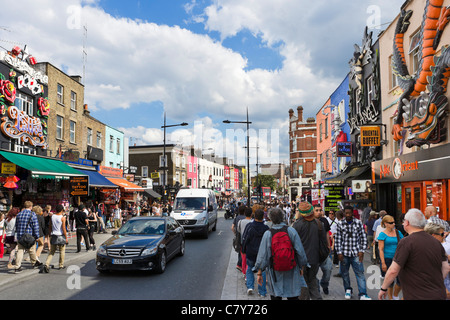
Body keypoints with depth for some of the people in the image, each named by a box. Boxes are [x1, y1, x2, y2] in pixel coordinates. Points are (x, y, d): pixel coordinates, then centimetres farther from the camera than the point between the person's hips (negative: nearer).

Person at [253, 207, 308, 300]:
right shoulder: (291, 230, -9)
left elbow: (262, 255, -8)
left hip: (275, 272, -1)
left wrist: (259, 272, 1)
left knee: (275, 296, 12)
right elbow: (300, 251, -5)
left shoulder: (267, 234, -10)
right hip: (292, 271, 1)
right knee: (293, 296, 13)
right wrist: (301, 266, 9)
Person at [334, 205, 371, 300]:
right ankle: (348, 290, 30)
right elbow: (338, 240, 2)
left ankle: (363, 294, -1)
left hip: (356, 253, -1)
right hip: (344, 253, 1)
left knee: (360, 273, -5)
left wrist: (361, 251, -1)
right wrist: (339, 252, -2)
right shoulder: (340, 224, 1)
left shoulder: (358, 223, 1)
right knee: (344, 273, 11)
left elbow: (363, 238, 5)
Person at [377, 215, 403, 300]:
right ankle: (390, 297, 23)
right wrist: (383, 263, -14)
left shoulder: (398, 232, 7)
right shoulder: (382, 234, -6)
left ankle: (395, 296, 26)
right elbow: (381, 249, -8)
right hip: (388, 259, -4)